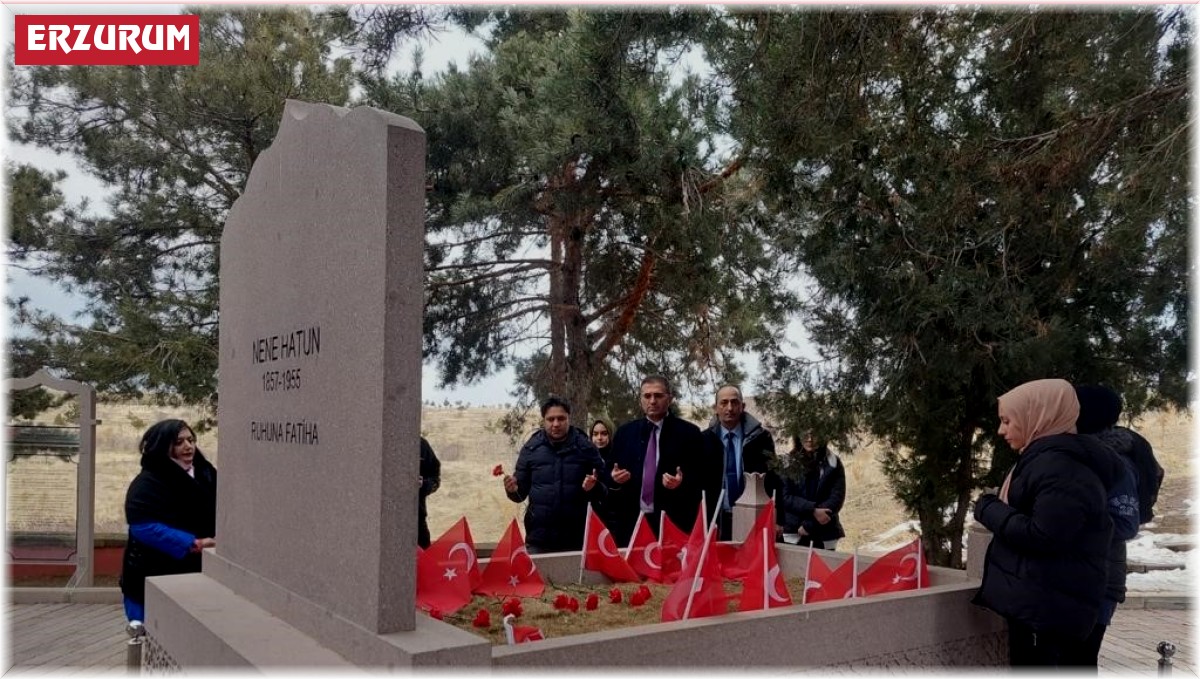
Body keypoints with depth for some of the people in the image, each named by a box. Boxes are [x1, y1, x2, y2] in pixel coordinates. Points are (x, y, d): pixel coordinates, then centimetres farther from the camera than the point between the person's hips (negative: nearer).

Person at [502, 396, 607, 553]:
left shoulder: (585, 448, -1)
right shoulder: (531, 448, 2)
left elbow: (603, 493, 3)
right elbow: (521, 492, 7)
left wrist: (593, 488, -18)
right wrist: (513, 490, -14)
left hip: (576, 540, 0)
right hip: (538, 541, 1)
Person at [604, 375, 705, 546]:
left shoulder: (689, 432, 1)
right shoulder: (624, 432, 12)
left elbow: (701, 477, 0)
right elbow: (609, 474, 15)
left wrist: (682, 482, -18)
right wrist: (614, 478, -6)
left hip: (673, 523, -3)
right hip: (630, 522, 3)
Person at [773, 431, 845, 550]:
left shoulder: (833, 464, 1)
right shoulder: (787, 463, 2)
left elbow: (836, 498, -6)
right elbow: (786, 498, -4)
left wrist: (809, 524, -13)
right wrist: (813, 510, -18)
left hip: (825, 532, 0)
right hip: (794, 531, 0)